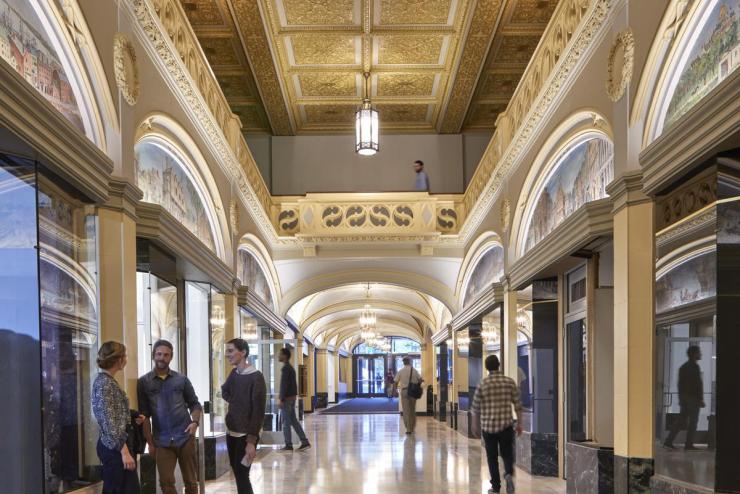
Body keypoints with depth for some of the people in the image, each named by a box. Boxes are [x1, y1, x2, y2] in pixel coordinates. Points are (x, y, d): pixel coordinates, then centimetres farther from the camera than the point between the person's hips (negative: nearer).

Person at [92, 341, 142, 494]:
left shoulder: (106, 380, 14)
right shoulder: (105, 383, -16)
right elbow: (109, 422, -21)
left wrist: (133, 419, 18)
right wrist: (124, 451, -22)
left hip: (114, 445, 10)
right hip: (115, 447, -10)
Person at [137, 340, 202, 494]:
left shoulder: (182, 379, 5)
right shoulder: (144, 382, 1)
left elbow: (195, 404, 10)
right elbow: (144, 415, 2)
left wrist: (195, 422, -10)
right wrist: (149, 442, -1)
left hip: (185, 438, 1)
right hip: (162, 441, -1)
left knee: (190, 481, 8)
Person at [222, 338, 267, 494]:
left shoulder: (256, 377, -15)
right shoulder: (234, 373, 6)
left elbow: (258, 412, -18)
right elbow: (225, 392, 25)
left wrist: (251, 440, -23)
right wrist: (235, 402, 5)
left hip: (245, 435, -7)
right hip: (231, 433, 7)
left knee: (242, 476, -7)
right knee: (237, 473, 14)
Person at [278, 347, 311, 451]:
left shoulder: (285, 368, -14)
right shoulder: (290, 367, 16)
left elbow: (284, 385, -20)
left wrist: (280, 399, -20)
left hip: (287, 398, -9)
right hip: (292, 397, 9)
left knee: (286, 421, -3)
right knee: (293, 420, 11)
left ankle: (288, 445, 0)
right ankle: (305, 442, 9)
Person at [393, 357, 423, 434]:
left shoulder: (401, 371, 0)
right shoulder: (414, 370, 2)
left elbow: (395, 382, -2)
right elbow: (420, 380, -4)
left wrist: (394, 391, 9)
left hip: (404, 391, -2)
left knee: (406, 411, 1)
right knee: (412, 410, 14)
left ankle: (408, 428, -6)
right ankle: (412, 428, 20)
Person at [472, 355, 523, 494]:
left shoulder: (483, 384, -5)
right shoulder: (510, 382, -1)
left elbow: (476, 407, -1)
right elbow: (517, 405, 1)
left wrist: (475, 425, 11)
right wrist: (519, 423, 11)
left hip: (488, 426, -1)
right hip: (506, 425, 1)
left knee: (492, 457, 10)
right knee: (507, 453, 13)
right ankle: (509, 474, -13)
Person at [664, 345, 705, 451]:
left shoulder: (683, 367, 15)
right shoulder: (695, 367, -12)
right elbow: (698, 384, -17)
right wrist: (701, 399, -15)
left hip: (684, 397, 8)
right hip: (693, 397, -8)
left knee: (681, 420, 8)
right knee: (693, 422, 0)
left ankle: (668, 441, 1)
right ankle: (689, 444, 2)